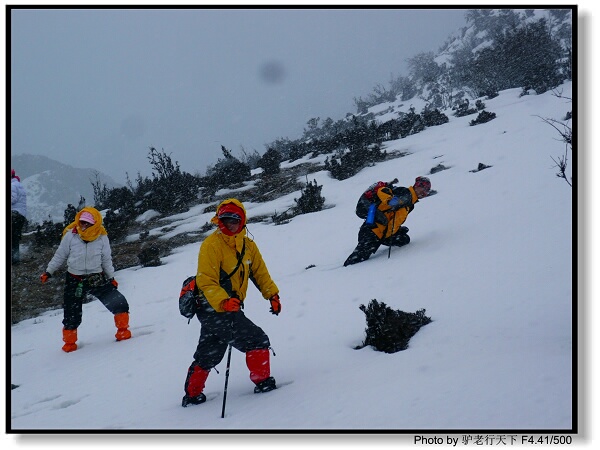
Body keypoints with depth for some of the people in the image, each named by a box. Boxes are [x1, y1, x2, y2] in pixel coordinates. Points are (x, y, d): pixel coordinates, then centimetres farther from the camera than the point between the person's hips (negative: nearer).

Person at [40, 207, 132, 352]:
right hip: (75, 281, -1)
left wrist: (111, 277, 11)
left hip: (97, 279, 1)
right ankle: (69, 342, 26)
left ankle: (123, 330, 14)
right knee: (72, 314, 4)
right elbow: (60, 256, 3)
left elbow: (106, 260, 8)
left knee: (119, 303, -8)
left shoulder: (102, 237, -7)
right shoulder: (70, 235, -10)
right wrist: (48, 272, 7)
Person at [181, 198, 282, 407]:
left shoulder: (247, 245, 8)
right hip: (214, 309, -8)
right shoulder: (211, 245, -15)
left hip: (229, 307, 8)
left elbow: (260, 272, 16)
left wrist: (272, 294, 2)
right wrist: (224, 302, -34)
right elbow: (206, 282, -20)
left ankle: (192, 394, 26)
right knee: (256, 339, -10)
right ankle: (262, 382, 1)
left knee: (209, 355, 16)